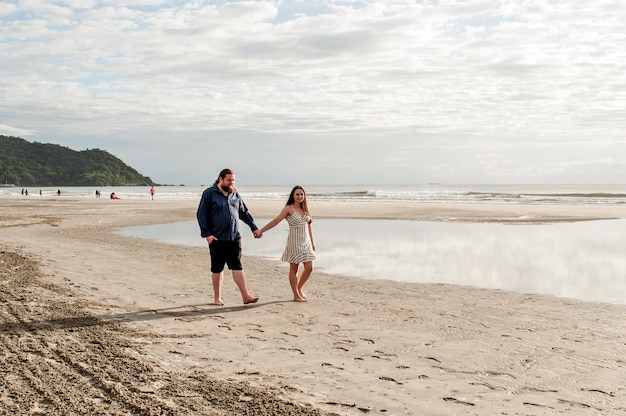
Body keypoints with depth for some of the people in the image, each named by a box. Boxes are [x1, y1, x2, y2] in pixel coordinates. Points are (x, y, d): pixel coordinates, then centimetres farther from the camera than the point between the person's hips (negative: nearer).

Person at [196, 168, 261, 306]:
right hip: (217, 238, -3)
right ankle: (217, 297, 18)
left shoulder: (235, 194, 12)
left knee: (237, 266, 0)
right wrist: (207, 234, -11)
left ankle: (245, 296, -3)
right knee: (217, 268, 7)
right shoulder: (209, 193, -3)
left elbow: (244, 213, 20)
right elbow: (201, 215, -5)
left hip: (234, 238, 3)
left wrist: (254, 228, 15)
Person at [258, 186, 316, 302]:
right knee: (294, 269, 2)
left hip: (306, 242, 6)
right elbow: (276, 221, -12)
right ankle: (296, 295, 12)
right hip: (294, 241, -6)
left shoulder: (305, 208, 10)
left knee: (309, 268, 3)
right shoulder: (289, 209, -7)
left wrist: (312, 242, 17)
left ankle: (299, 288, 25)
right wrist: (261, 230, -19)